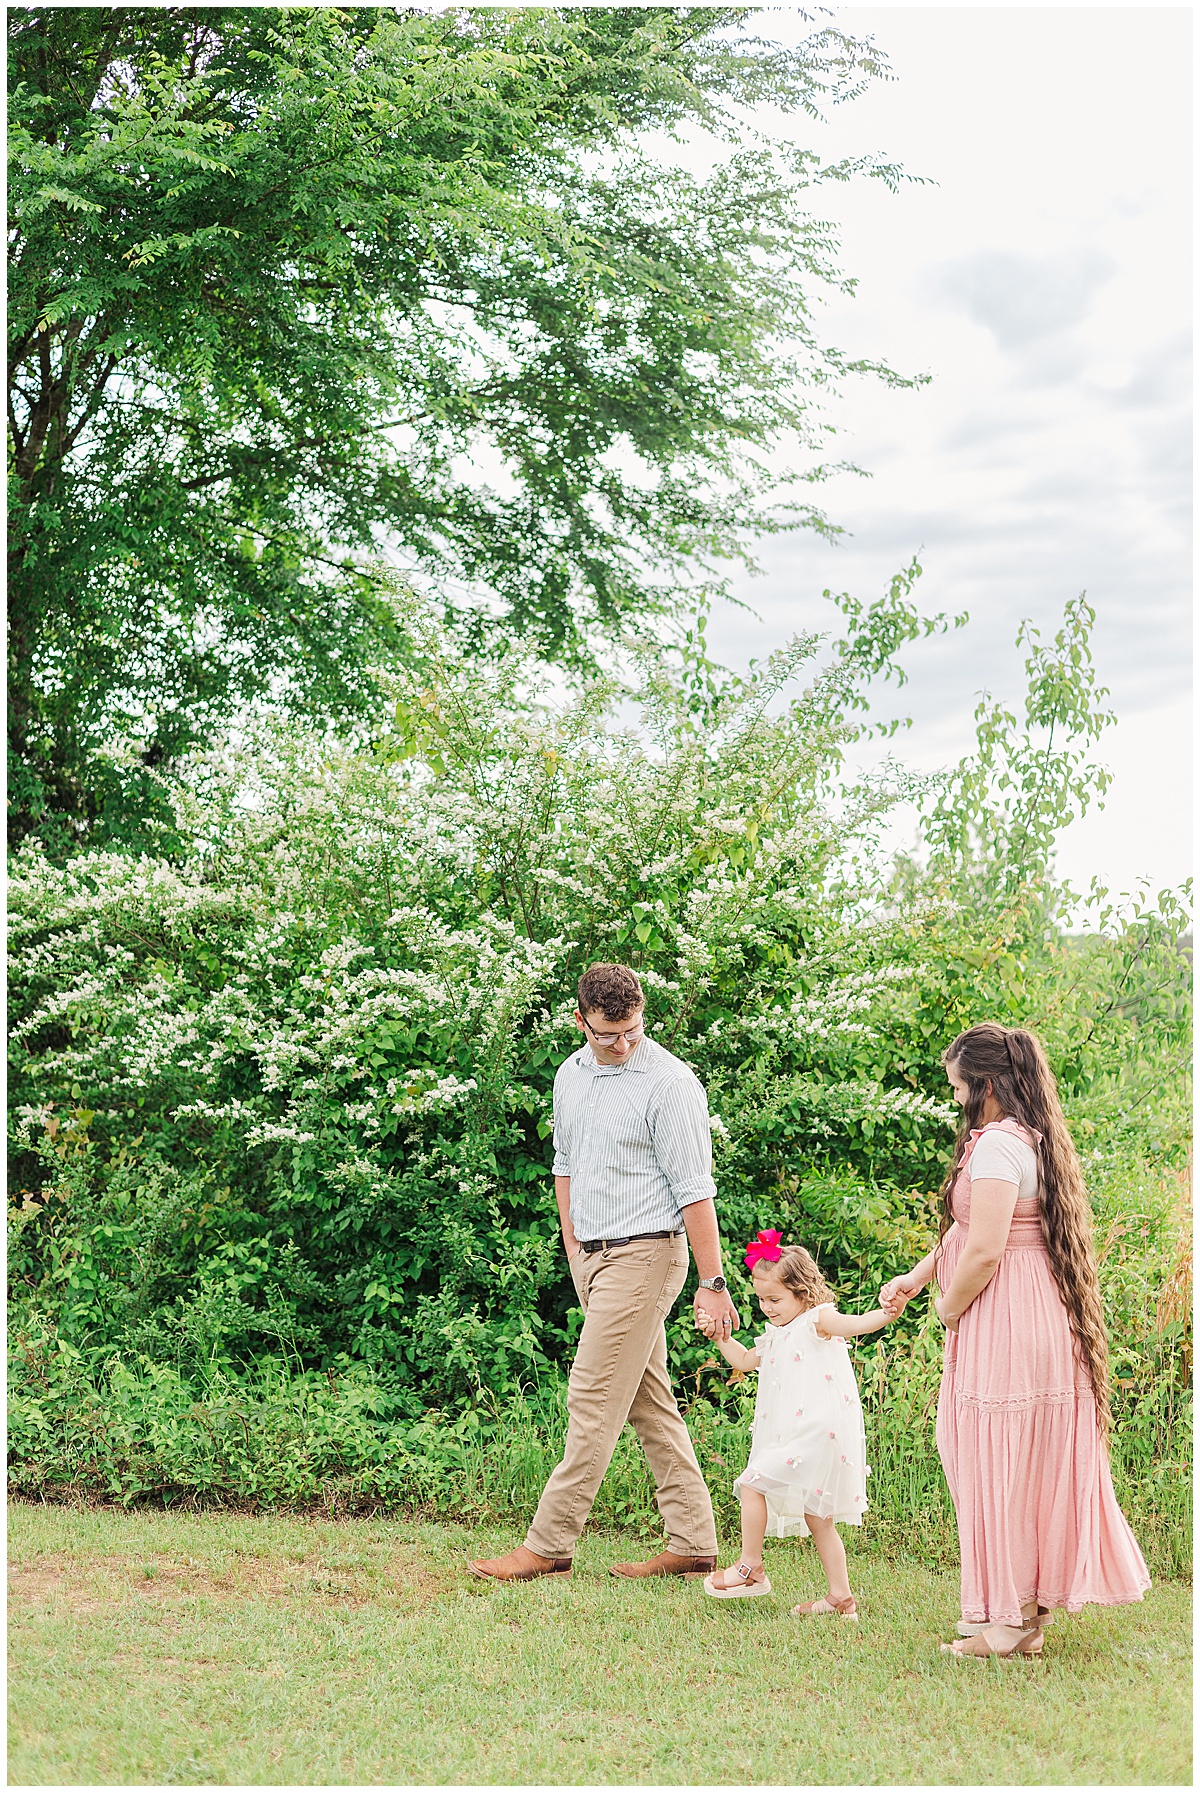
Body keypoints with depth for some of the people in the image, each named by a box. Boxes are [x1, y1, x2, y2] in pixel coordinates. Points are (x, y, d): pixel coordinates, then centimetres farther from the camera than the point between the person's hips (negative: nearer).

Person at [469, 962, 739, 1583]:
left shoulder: (670, 1083, -13)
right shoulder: (570, 1075, 10)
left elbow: (695, 1191, -15)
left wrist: (712, 1283, -16)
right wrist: (573, 1246, 16)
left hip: (644, 1253, -8)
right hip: (592, 1255, 8)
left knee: (594, 1399, -6)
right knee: (650, 1402, 9)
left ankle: (549, 1544, -1)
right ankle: (693, 1543, 14)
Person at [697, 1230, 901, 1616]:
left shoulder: (817, 1320, -7)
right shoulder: (778, 1335, 21)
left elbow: (858, 1323, -24)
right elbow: (744, 1360, 34)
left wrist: (889, 1311, -43)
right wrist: (719, 1336, 20)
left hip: (815, 1434, -10)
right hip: (791, 1437, 10)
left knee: (752, 1483, -10)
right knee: (818, 1520, 12)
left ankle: (750, 1567, 2)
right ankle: (841, 1597, 16)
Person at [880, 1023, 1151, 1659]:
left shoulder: (996, 1144, -18)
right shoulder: (1034, 1139, 13)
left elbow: (984, 1251, -22)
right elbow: (966, 1228, 22)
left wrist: (948, 1308, -6)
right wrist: (917, 1277, 24)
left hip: (1002, 1323, -10)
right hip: (1046, 1322, 10)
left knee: (996, 1463, -1)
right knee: (1032, 1463, 14)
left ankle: (1008, 1620, 7)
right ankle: (1033, 1607, 22)